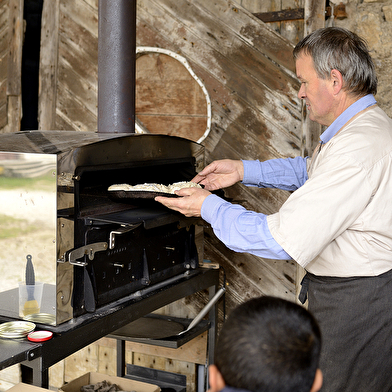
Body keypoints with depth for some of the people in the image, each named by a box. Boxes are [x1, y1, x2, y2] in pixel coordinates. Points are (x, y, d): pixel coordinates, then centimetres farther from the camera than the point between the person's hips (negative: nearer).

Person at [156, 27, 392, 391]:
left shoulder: (358, 148, -29)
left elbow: (285, 240, -30)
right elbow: (309, 170, 26)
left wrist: (209, 207, -17)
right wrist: (244, 170, 15)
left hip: (355, 303, -10)